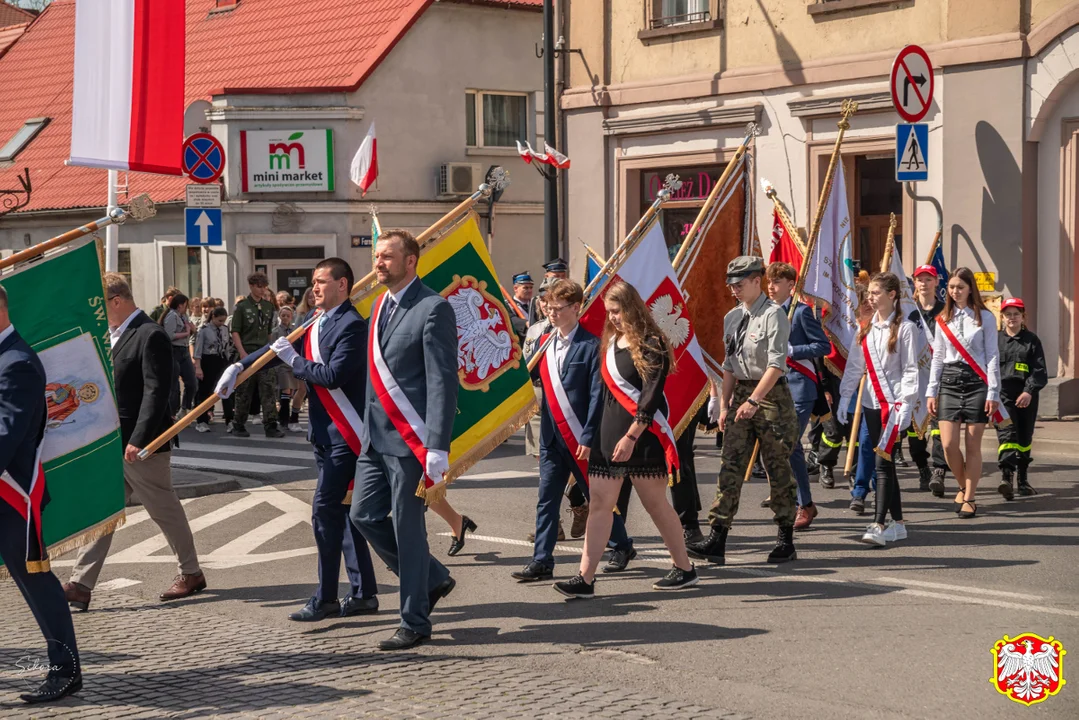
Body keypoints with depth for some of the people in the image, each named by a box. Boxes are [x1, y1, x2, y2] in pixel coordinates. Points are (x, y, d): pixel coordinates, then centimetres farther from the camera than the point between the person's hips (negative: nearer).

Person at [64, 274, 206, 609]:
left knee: (165, 511, 6)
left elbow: (156, 392, -21)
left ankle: (191, 573, 22)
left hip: (141, 446, -8)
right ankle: (80, 585, 5)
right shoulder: (114, 335, 12)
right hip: (112, 443, 9)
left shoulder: (150, 336, -16)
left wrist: (138, 440, -25)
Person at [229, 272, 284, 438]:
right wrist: (242, 353, -14)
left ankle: (270, 426, -2)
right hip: (247, 353, -3)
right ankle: (238, 426, 14)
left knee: (269, 390, -4)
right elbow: (235, 331, -5)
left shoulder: (268, 306, 11)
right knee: (244, 392, 3)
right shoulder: (242, 306, -2)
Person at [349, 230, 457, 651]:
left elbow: (443, 382, -16)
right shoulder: (380, 306, 14)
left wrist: (438, 448, -21)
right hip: (376, 437, 8)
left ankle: (415, 623, 11)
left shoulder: (433, 309, -12)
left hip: (410, 439, -8)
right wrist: (368, 428, 16)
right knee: (364, 515, 9)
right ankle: (432, 580, 26)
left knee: (407, 528, -1)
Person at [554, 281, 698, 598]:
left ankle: (685, 569, 18)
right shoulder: (610, 342, 13)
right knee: (599, 503, 0)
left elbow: (651, 396, -15)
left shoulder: (651, 345, -9)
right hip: (608, 434, 7)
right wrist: (592, 436, 12)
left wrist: (631, 436, -20)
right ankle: (585, 579, -3)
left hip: (642, 437, -7)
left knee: (655, 503, 2)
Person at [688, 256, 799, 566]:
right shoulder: (733, 318, 12)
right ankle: (716, 540, -5)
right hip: (741, 393, 7)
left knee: (778, 467, 1)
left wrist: (754, 400, -23)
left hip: (771, 394, -7)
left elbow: (776, 365, -17)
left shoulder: (773, 315, -10)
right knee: (731, 465, -1)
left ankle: (786, 540, 12)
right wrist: (724, 406, 10)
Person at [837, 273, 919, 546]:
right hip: (871, 401, 6)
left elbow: (910, 369, -9)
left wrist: (906, 405, -15)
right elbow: (854, 365, 14)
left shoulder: (904, 328, -5)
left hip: (894, 402, -6)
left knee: (884, 462, -13)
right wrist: (845, 396, 7)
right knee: (885, 464, 8)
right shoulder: (866, 328, 13)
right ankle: (897, 523, 15)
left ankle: (879, 525, -16)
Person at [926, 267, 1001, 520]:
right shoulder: (943, 319, 11)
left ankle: (969, 499, 7)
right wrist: (932, 392, 8)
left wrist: (993, 393, -7)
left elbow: (992, 356, -1)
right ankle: (963, 487, 19)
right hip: (949, 382, 3)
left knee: (973, 446, -1)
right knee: (948, 444, -6)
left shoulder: (984, 317, 0)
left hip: (976, 382, -3)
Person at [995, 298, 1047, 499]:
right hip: (1002, 395, -1)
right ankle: (1006, 477, -30)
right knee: (1007, 434, -17)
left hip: (1026, 397, 1)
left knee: (1024, 438, 11)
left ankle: (1022, 480, 25)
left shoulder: (1032, 340, 6)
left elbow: (1040, 371, -1)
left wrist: (1029, 391, -16)